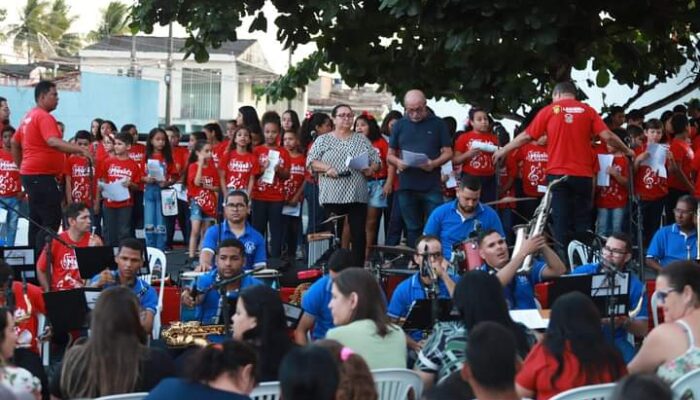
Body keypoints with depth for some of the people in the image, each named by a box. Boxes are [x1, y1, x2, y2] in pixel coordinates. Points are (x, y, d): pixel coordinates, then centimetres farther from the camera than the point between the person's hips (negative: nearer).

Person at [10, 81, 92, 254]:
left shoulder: (29, 116, 16)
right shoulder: (44, 117, -14)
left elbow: (15, 143, 25)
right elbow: (53, 142, -31)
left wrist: (22, 166, 28)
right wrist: (80, 150, -35)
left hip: (30, 175, 10)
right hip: (42, 176, -10)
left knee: (37, 221, 14)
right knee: (51, 221, -11)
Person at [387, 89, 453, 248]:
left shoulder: (437, 124, 6)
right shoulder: (399, 125, 11)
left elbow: (448, 153, 5)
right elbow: (390, 155, 13)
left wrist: (434, 163, -16)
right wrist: (398, 162, -11)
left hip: (432, 186, -2)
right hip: (407, 186, 2)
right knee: (412, 229, 8)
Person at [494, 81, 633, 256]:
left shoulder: (549, 110, 5)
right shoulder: (587, 110, 6)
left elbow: (526, 136, 7)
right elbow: (608, 136, 0)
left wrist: (503, 150, 19)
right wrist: (627, 151, 17)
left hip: (557, 174, 0)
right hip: (583, 174, 1)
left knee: (561, 220, 1)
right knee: (582, 221, 6)